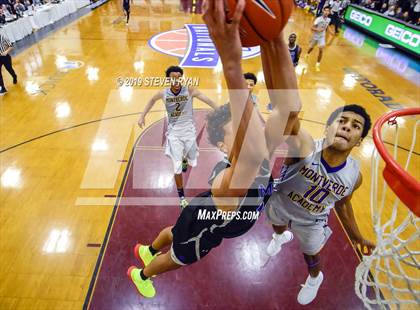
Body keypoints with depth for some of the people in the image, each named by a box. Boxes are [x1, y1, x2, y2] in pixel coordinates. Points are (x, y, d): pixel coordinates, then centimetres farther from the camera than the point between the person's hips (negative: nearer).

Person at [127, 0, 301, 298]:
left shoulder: (260, 152, -29)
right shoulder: (228, 182, -49)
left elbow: (289, 108, -44)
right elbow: (254, 154, -74)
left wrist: (274, 38, -59)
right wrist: (231, 62, -85)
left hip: (210, 218, 6)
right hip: (203, 227, -5)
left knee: (174, 233, 33)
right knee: (177, 259, 27)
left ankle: (147, 250, 67)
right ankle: (140, 274, 60)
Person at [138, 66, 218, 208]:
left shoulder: (189, 91, -14)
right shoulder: (163, 94, -10)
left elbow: (207, 100, -18)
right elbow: (152, 100, 11)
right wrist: (142, 116, 10)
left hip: (189, 130, 1)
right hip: (174, 132, 0)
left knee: (193, 163, 12)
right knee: (177, 167, -6)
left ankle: (185, 159, 52)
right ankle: (182, 197, 13)